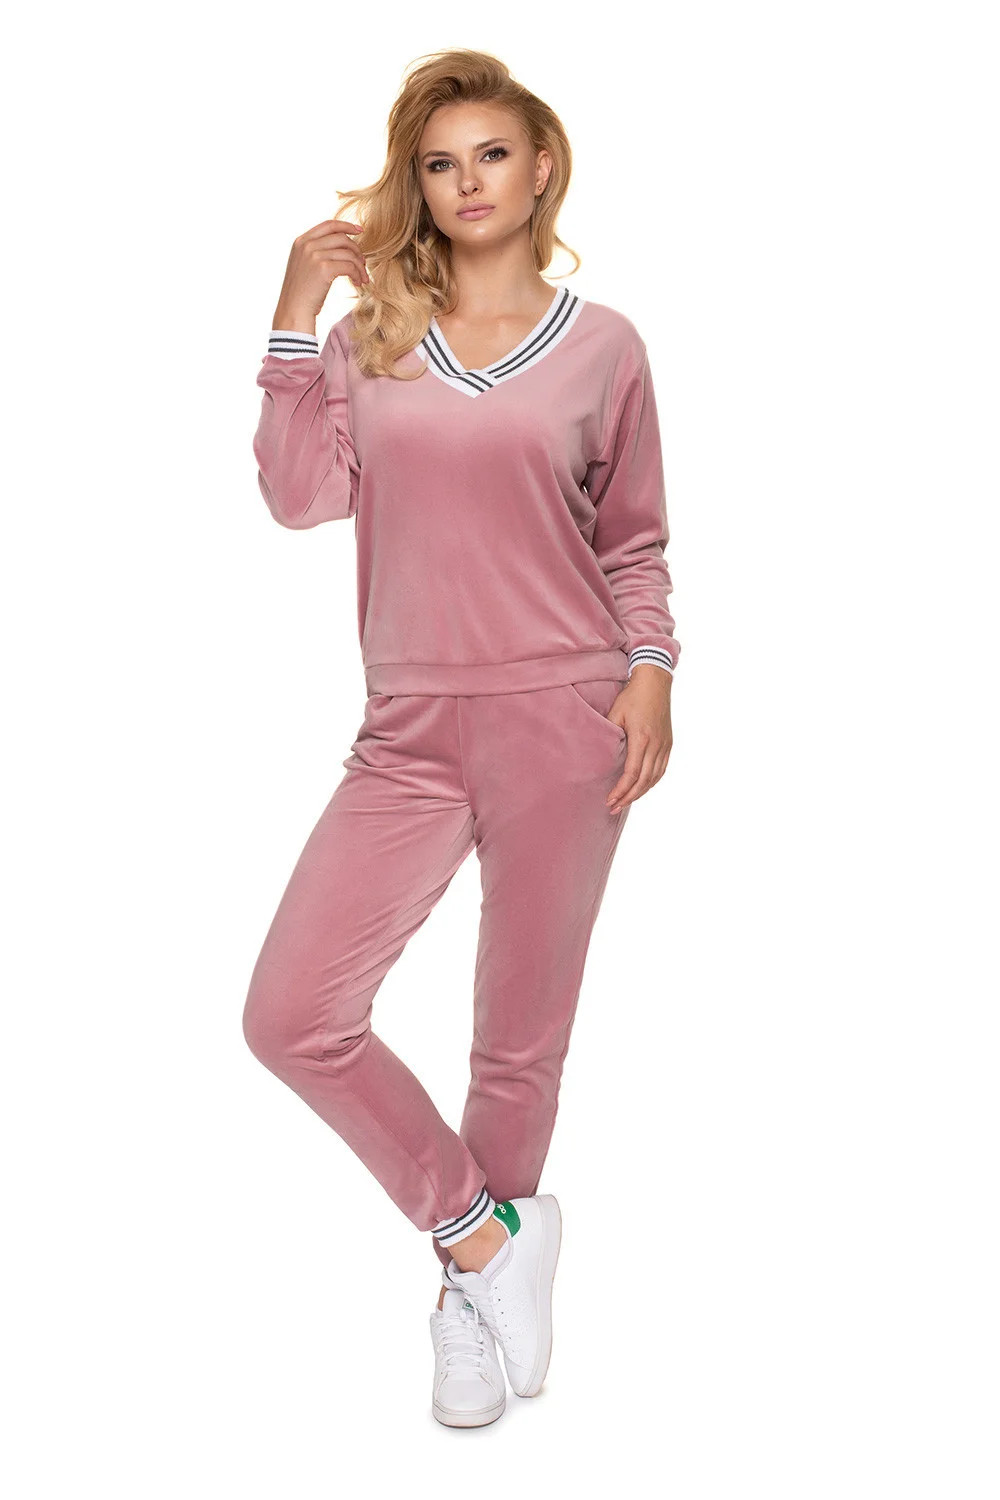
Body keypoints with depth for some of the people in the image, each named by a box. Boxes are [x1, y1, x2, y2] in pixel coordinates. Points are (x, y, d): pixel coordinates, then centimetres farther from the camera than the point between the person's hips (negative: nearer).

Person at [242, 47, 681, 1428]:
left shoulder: (601, 343, 5)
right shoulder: (370, 333, 9)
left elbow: (636, 543, 9)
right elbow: (300, 495, -2)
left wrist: (651, 672, -6)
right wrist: (296, 314, -3)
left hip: (562, 720, -2)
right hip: (413, 731, 2)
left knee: (521, 1038, 7)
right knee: (290, 1015, -7)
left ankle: (474, 1284, 31)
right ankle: (483, 1231, 12)